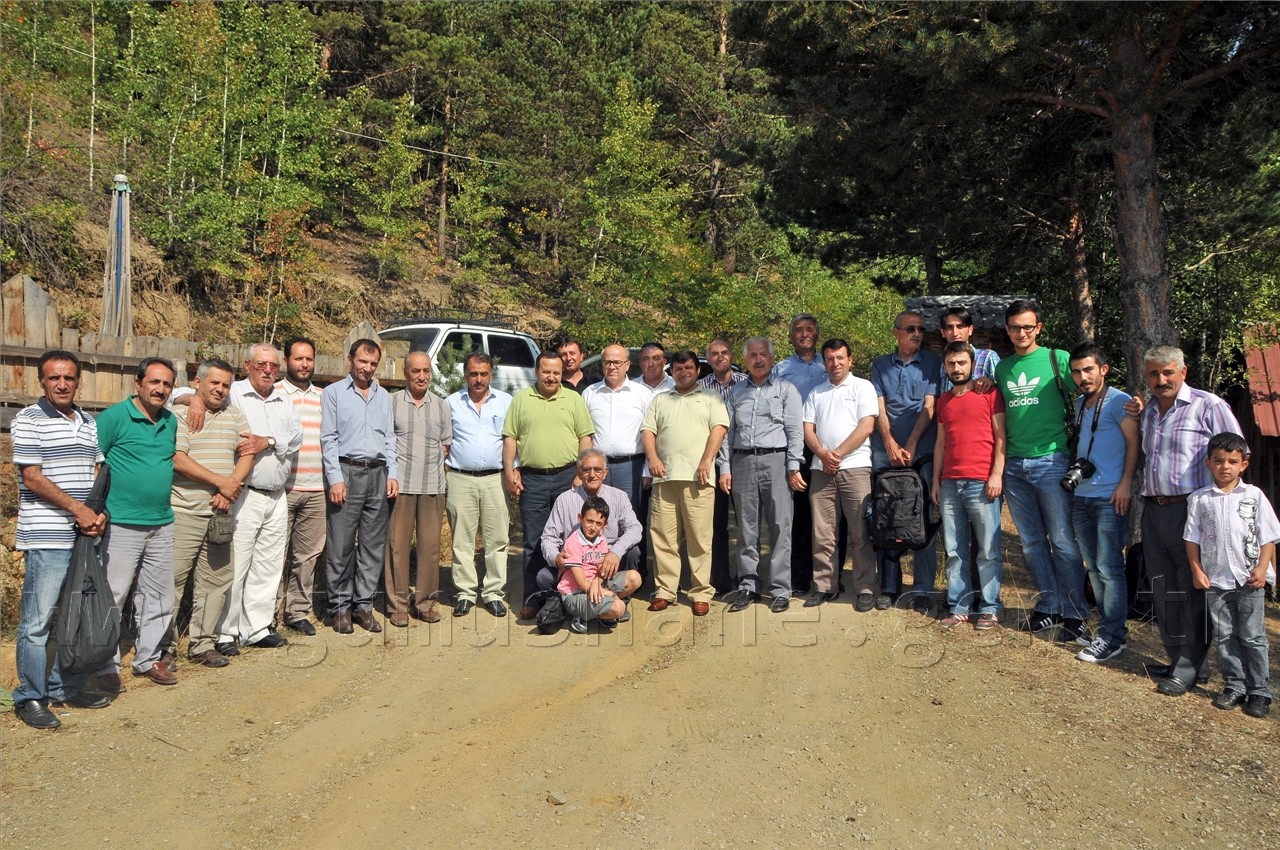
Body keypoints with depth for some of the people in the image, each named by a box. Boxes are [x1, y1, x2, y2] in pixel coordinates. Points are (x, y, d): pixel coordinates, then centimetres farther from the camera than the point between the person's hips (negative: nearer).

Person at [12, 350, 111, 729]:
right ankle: (31, 697, 9)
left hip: (85, 535, 6)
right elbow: (32, 478, -10)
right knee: (38, 620, -2)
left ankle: (67, 687, 24)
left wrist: (100, 513, 0)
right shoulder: (29, 420, -5)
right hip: (46, 538, -6)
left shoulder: (89, 423, 14)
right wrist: (77, 508, -14)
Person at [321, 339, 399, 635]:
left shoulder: (384, 396, 16)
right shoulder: (333, 393, 3)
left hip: (378, 474, 4)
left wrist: (392, 474, 5)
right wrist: (336, 478, -10)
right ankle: (340, 606, 9)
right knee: (341, 546, -2)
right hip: (347, 471, -4)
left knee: (374, 544, 5)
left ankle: (363, 604, 14)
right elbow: (329, 438, -2)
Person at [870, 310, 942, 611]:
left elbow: (929, 406, -1)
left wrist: (910, 446, -9)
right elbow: (879, 406, 3)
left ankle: (923, 589, 5)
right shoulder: (881, 364, 11)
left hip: (922, 451, -2)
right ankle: (888, 586, 12)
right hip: (885, 451, 2)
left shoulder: (931, 362, 6)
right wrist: (890, 443, -9)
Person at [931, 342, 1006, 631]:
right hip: (949, 485, 5)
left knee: (988, 550, -1)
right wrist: (936, 480, 14)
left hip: (982, 484, -5)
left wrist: (997, 474, -10)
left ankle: (990, 608, 7)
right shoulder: (943, 401, 17)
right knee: (955, 551, 6)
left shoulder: (989, 394, 3)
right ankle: (959, 607, 12)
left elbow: (1000, 437, -1)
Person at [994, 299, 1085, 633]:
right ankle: (1049, 605, 20)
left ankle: (1075, 612, 8)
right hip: (1014, 465, 5)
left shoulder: (1057, 358, -1)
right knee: (1032, 542, 10)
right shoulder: (1002, 368, 12)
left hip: (1051, 460, -5)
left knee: (1063, 541, -1)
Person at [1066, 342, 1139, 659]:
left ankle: (1112, 636, 2)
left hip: (1110, 497, -8)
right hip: (1081, 496, 8)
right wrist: (1075, 469, 12)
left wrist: (1125, 483, -17)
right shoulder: (1080, 403, 16)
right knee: (1093, 566, 12)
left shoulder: (1119, 401, -7)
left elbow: (1134, 443, -11)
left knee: (1109, 567, -5)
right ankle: (1107, 624, 23)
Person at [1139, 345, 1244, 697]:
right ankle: (1176, 659, 22)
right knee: (1164, 589, 11)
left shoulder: (1208, 406, -6)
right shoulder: (1148, 413, 16)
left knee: (1193, 592, -1)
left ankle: (1190, 668, 7)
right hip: (1153, 512, 7)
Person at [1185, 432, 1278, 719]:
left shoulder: (1254, 496, 0)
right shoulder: (1200, 499, 3)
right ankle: (1234, 685, 19)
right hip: (1215, 580, 1)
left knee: (1253, 637, 4)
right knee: (1225, 636, 8)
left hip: (1248, 580, -1)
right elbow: (1192, 538, 6)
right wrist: (1197, 570, -1)